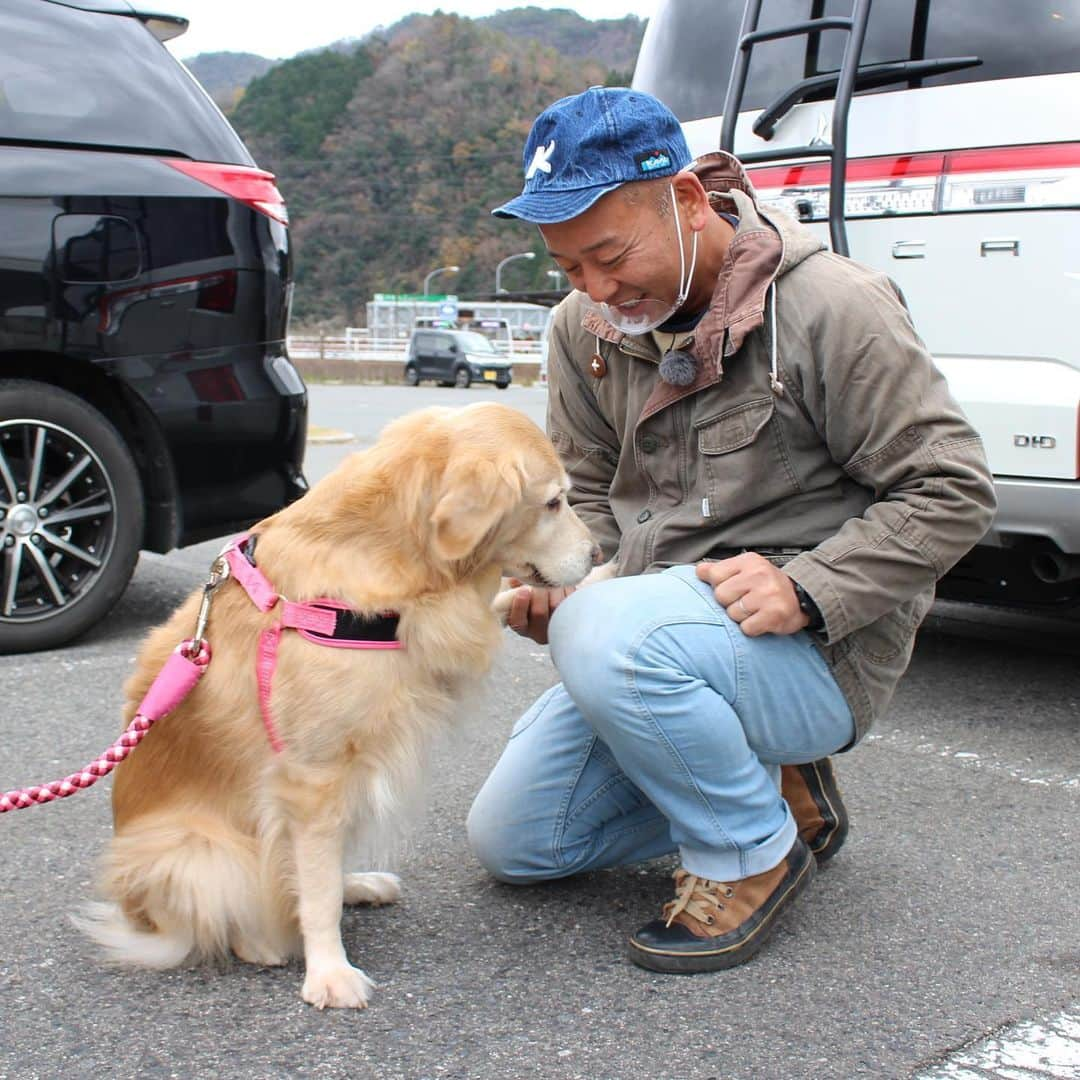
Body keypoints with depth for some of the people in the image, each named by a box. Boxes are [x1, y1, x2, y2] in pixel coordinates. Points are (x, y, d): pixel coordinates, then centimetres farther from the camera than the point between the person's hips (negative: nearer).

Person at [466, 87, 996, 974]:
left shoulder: (828, 305, -17)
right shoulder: (587, 328, 3)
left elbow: (952, 490, -14)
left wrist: (805, 589, -26)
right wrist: (550, 581, -8)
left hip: (818, 654, -7)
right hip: (659, 631, 8)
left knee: (607, 634, -37)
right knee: (511, 841, 8)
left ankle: (753, 851, -11)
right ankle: (763, 781, 17)